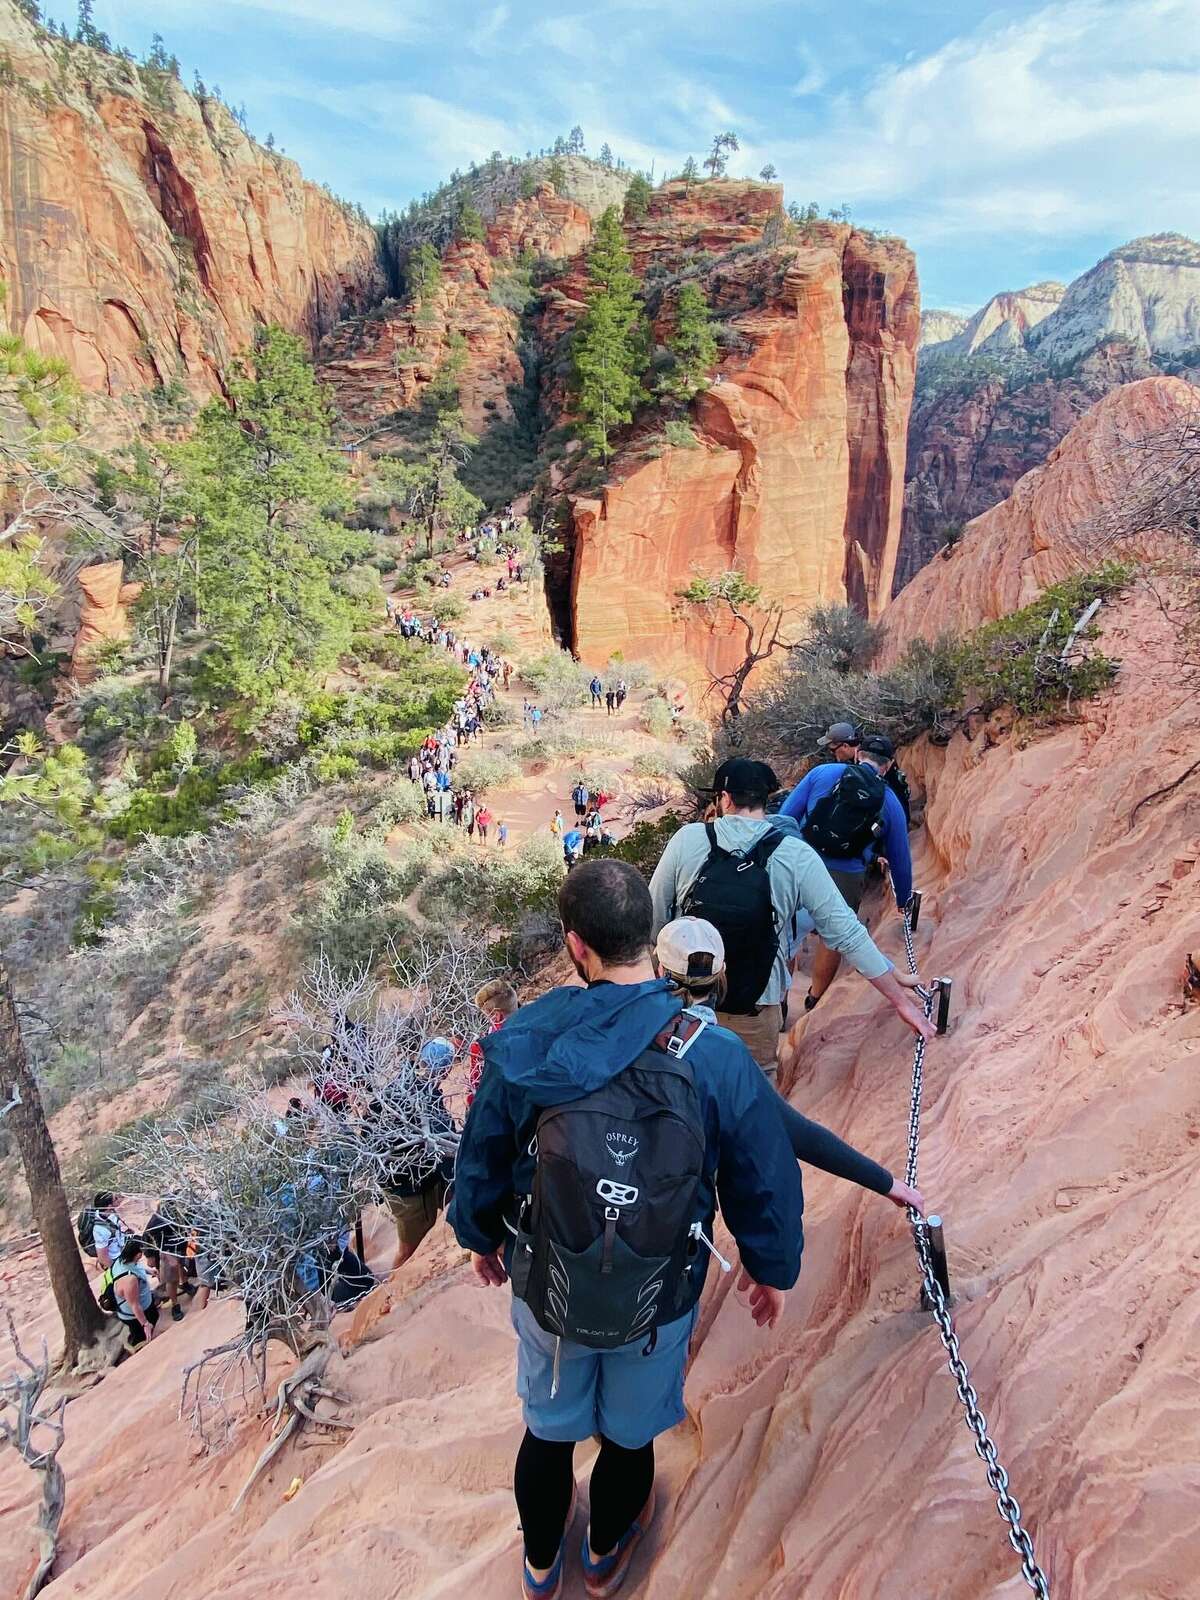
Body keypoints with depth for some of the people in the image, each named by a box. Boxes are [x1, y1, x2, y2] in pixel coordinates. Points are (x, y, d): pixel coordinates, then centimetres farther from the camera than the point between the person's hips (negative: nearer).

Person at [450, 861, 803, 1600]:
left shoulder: (524, 1044, -23)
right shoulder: (717, 1058, -26)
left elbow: (481, 1160, -7)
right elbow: (764, 1180, -12)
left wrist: (481, 1236, 14)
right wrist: (774, 1268, 8)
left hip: (547, 1289, 1)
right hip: (660, 1301, 0)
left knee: (548, 1427, 30)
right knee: (631, 1433, 30)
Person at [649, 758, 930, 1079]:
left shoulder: (687, 839, -10)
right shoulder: (797, 858, -12)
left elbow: (655, 916, -4)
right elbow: (847, 933, -10)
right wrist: (900, 998, -2)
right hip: (755, 1012, -1)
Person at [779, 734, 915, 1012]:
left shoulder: (823, 772, 4)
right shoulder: (890, 803, 8)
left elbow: (785, 816, -1)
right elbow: (900, 859, 17)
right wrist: (903, 899, 32)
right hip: (845, 881, 1)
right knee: (833, 942, 23)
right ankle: (812, 1007, 38)